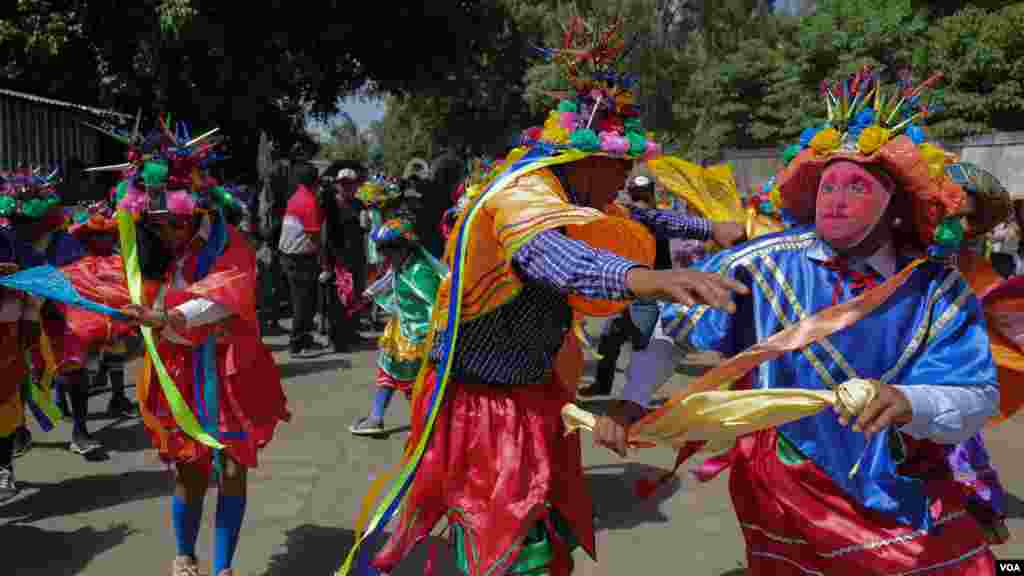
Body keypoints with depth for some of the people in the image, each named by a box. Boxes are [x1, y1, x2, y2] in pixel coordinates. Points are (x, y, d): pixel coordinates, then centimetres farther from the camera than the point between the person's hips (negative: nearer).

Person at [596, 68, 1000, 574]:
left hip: (909, 499, 1)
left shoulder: (938, 290, -11)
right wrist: (630, 400, -10)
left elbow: (979, 400, -20)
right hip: (790, 493, -1)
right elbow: (668, 315, -5)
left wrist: (908, 404, -40)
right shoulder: (770, 263, -13)